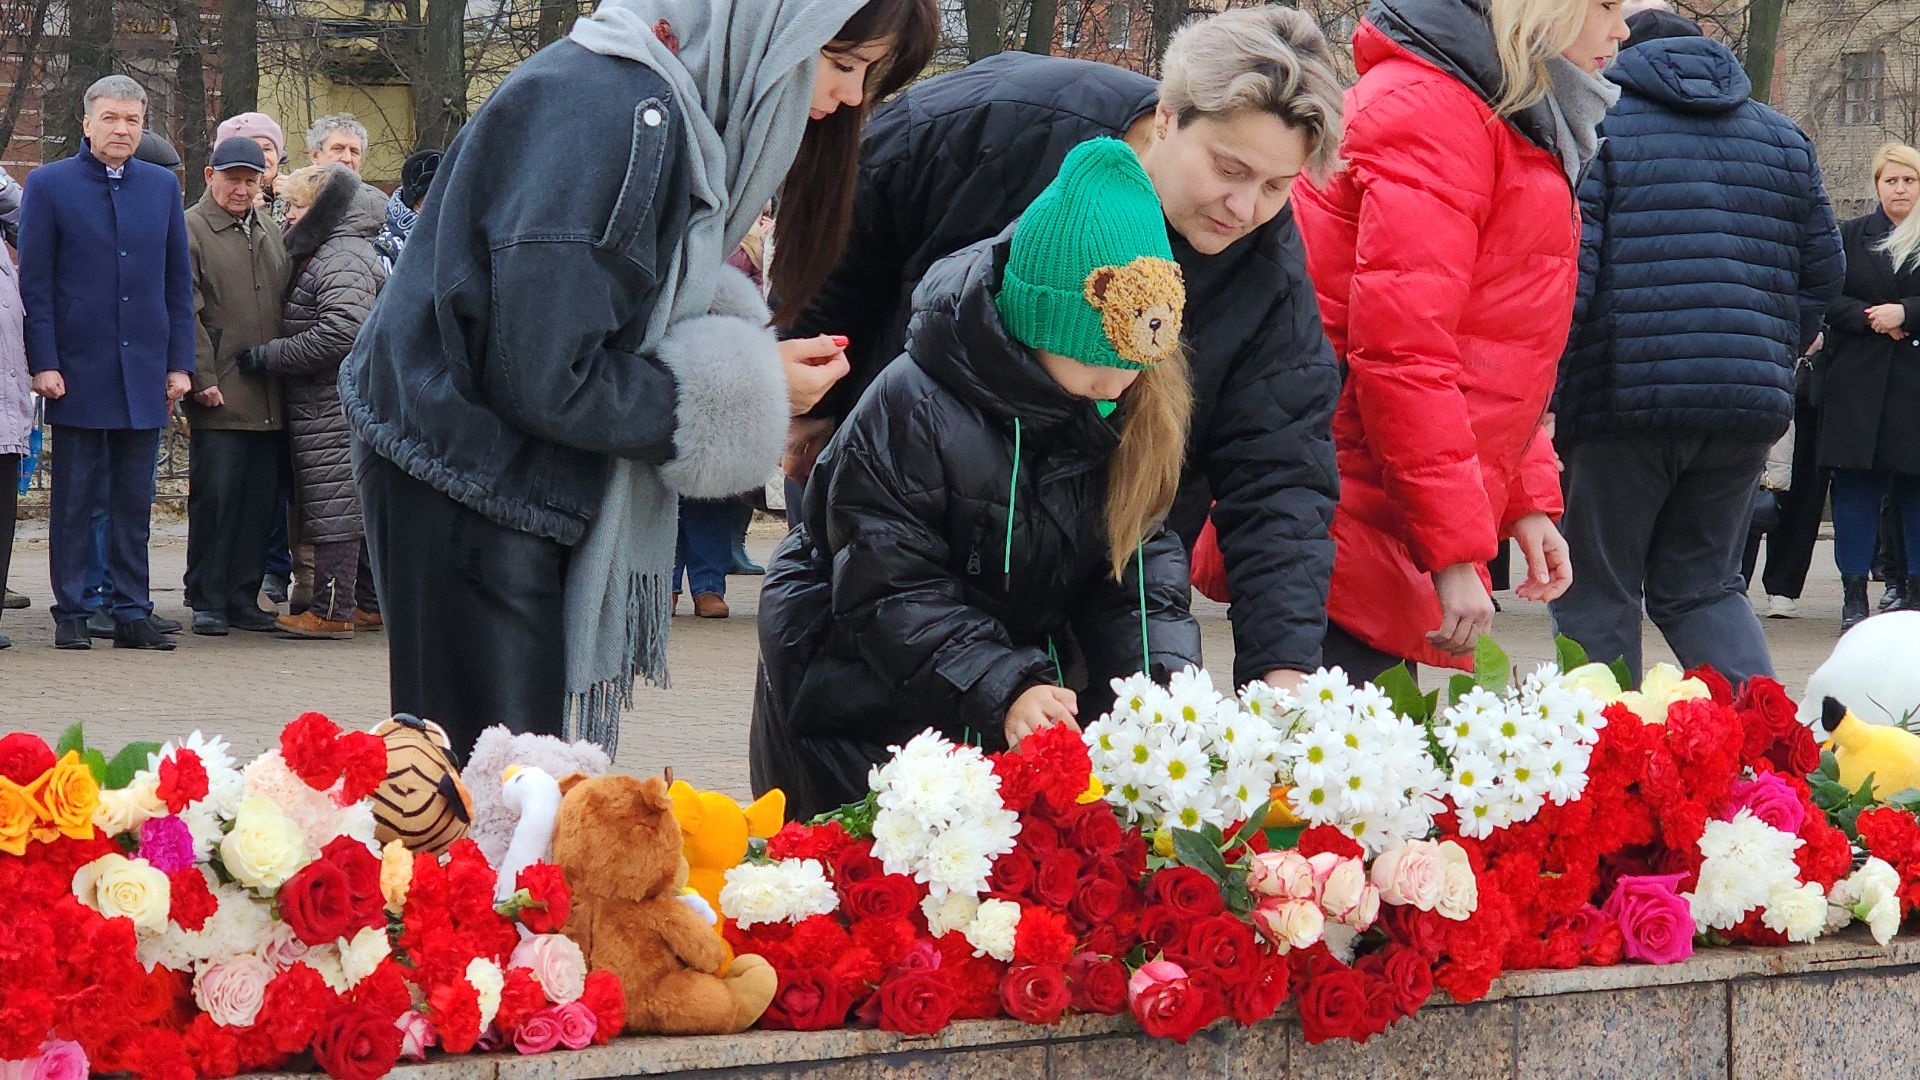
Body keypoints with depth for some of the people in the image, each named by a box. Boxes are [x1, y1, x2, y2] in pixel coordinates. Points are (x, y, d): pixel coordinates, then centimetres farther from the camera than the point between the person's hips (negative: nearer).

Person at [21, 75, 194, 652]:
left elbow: (179, 281, 12)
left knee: (135, 502, 7)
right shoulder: (49, 184, 0)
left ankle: (132, 613, 12)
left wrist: (180, 362, 5)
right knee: (74, 501, 3)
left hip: (145, 373, 3)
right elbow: (34, 282, -2)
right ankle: (70, 614, 9)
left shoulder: (163, 186, 9)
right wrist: (43, 362, -9)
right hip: (78, 370, -3)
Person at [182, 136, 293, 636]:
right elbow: (186, 312, -8)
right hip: (219, 397, -6)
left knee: (259, 499, 7)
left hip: (270, 399, 6)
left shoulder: (269, 231, 18)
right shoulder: (190, 230, -3)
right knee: (214, 496, -5)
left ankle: (243, 598, 14)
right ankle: (207, 601, 3)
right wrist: (202, 379, -14)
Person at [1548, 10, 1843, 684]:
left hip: (1623, 400, -5)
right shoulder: (1784, 139, 16)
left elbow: (1567, 272, -10)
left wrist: (1541, 381, -4)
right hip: (1751, 404, 5)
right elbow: (1824, 274, 15)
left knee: (1596, 589, 6)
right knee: (1704, 586, 15)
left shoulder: (1594, 126, 0)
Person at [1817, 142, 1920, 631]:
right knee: (1856, 484, 0)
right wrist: (1870, 319, -10)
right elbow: (1826, 298, 4)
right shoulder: (1851, 236, 11)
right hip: (1857, 382, 1)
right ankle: (1854, 594, 3)